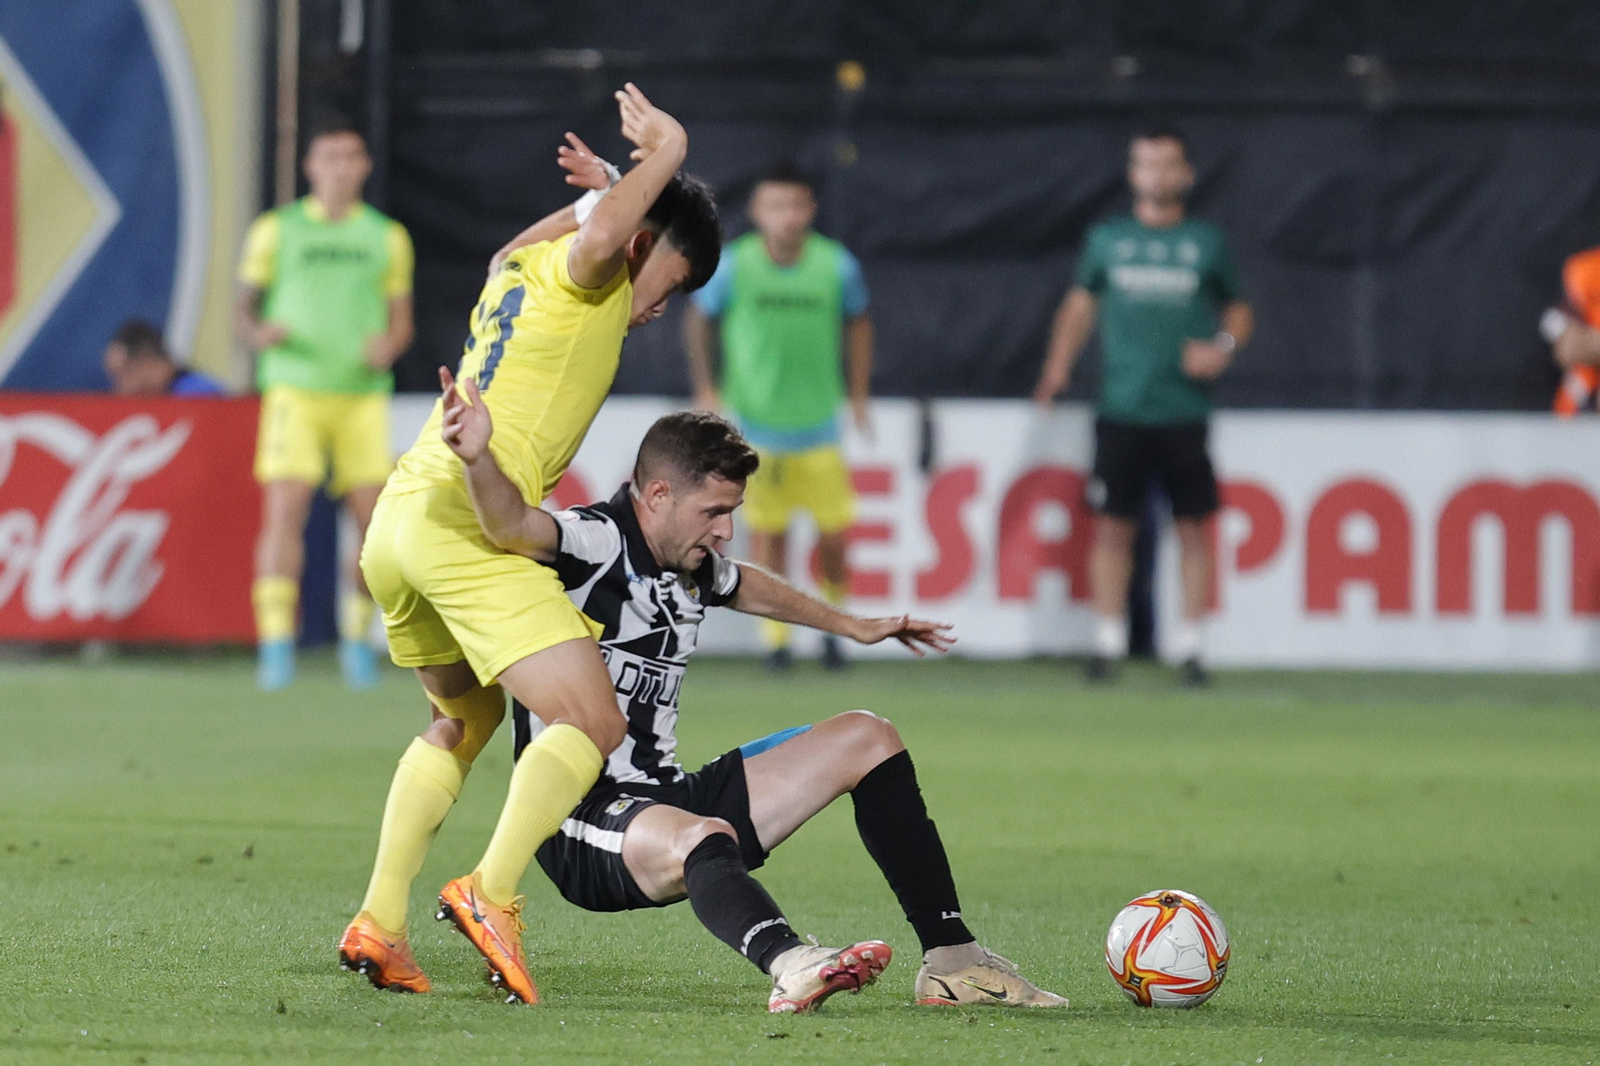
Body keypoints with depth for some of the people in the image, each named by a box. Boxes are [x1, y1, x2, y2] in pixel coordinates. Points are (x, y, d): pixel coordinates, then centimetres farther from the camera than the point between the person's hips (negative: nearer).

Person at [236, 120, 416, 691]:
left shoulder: (387, 236, 13)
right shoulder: (275, 230, 7)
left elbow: (401, 319, 14)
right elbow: (244, 307, 10)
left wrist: (389, 345, -8)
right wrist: (258, 333, -13)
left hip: (363, 393, 2)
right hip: (295, 389, -2)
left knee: (372, 519, -3)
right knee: (284, 510, -15)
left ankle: (356, 637, 16)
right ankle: (275, 644, -15)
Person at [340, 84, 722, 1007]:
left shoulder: (518, 266, 26)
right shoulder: (585, 274, 1)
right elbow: (597, 236, -24)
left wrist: (613, 185, 44)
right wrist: (664, 155, -11)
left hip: (399, 517, 9)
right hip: (469, 524, -9)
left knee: (467, 719, 26)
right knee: (592, 726, -11)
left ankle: (381, 921, 15)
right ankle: (492, 892, -30)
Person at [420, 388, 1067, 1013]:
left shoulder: (695, 567, 10)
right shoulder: (595, 545, -15)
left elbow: (747, 586, 36)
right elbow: (510, 527, -38)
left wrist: (852, 626, 46)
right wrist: (477, 459, -59)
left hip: (668, 798, 10)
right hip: (583, 825, -10)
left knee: (865, 739, 9)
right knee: (703, 837, -42)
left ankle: (951, 959, 3)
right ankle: (790, 967, -73)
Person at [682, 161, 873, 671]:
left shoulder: (837, 266, -9)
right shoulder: (733, 266, -11)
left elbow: (857, 323, 9)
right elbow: (698, 318, 6)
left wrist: (859, 395, 10)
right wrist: (706, 389, 3)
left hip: (818, 422, 1)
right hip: (756, 422, -1)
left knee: (834, 533, 0)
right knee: (768, 533, 1)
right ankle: (774, 636, 14)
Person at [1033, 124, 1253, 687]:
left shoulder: (1206, 241, 7)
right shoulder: (1107, 239, 8)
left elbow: (1238, 309, 15)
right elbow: (1081, 303, 16)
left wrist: (1225, 346, -6)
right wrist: (1058, 366, 4)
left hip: (1184, 412, 0)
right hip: (1121, 409, 0)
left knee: (1193, 529, 0)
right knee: (1112, 527, -1)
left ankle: (1189, 646, 7)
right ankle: (1107, 642, 6)